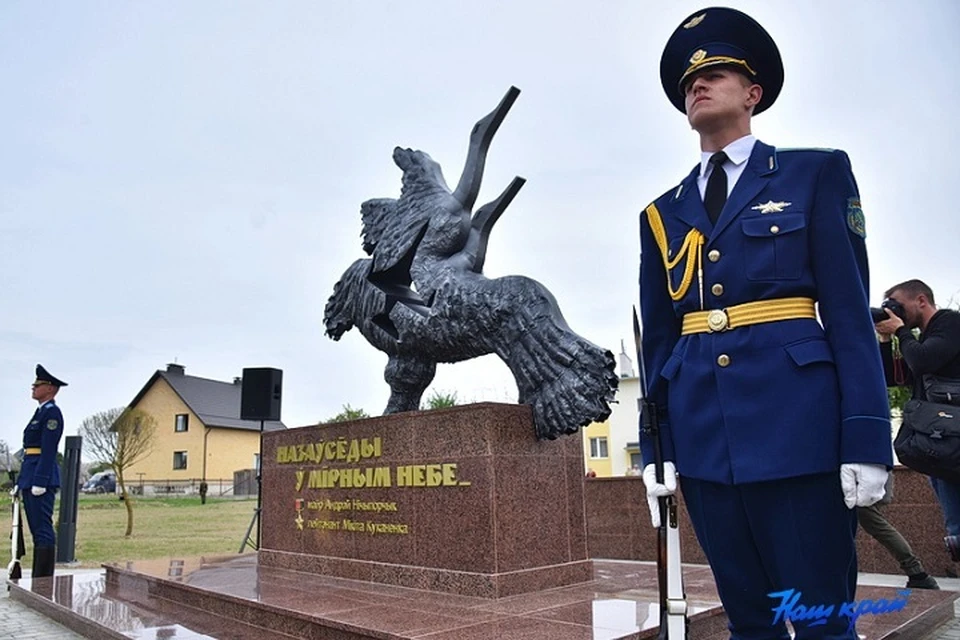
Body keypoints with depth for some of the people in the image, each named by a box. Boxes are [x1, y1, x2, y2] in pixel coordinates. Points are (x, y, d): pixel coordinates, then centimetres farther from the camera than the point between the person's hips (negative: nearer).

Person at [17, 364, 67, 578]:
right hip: (30, 478, 10)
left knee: (43, 529, -8)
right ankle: (37, 582, 18)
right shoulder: (40, 412, 20)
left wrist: (39, 481, -22)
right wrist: (21, 481, 20)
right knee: (37, 530, 12)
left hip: (42, 478, -10)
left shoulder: (52, 412, -9)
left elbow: (48, 450, -17)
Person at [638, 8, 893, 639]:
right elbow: (658, 338, 13)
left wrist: (865, 439, -9)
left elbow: (849, 309, -1)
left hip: (795, 422, -3)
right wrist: (655, 447, 8)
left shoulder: (816, 173, 6)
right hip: (702, 432, 4)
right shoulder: (663, 213, 14)